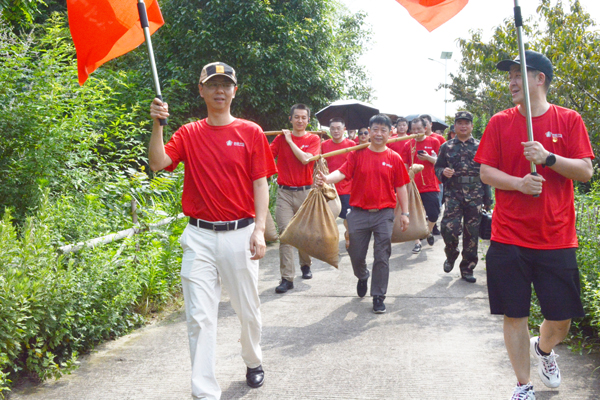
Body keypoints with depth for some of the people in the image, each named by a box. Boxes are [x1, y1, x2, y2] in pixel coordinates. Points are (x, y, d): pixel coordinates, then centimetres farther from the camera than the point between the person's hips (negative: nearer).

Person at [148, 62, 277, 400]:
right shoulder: (189, 134, 8)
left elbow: (260, 184, 0)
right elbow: (158, 163, -6)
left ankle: (254, 361, 41)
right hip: (199, 236, 1)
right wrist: (158, 125, -17)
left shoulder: (251, 133, 3)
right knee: (200, 316, -1)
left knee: (248, 309, 13)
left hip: (240, 234, 0)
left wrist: (259, 230, -8)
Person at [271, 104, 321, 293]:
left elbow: (305, 158, -14)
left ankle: (305, 265, 36)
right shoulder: (281, 138, 7)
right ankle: (287, 278, -7)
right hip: (284, 192, 0)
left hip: (304, 191, 0)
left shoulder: (313, 139, 3)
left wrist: (289, 140, -7)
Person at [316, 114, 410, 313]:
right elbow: (343, 172, -9)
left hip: (384, 214, -1)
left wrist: (405, 213, 2)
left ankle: (378, 297, 12)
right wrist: (326, 179, -30)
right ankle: (362, 276, 43)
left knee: (382, 257, 0)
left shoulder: (394, 158, 2)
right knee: (356, 254, 10)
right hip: (359, 213, 1)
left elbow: (401, 187, 5)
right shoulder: (358, 154, 2)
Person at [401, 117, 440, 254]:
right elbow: (405, 166, 8)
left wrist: (428, 157, -16)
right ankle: (417, 242, 14)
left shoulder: (433, 142, 2)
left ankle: (428, 232, 27)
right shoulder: (408, 145, 6)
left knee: (433, 215, -3)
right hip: (413, 185, 1)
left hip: (430, 185, -1)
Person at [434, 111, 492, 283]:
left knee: (472, 233, 4)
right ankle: (451, 256, 15)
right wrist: (443, 172, -13)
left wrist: (487, 199, 5)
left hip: (475, 196, 1)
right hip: (453, 193, -1)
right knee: (449, 227, -16)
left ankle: (467, 268, 17)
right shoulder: (446, 147, 9)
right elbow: (437, 168, 12)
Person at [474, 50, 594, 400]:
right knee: (515, 315, 3)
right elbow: (486, 172, 2)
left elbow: (586, 171, -3)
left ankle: (544, 348, 40)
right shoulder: (500, 122, 5)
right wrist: (519, 182, -16)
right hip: (509, 238, 0)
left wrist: (548, 158, -18)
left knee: (562, 315, 5)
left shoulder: (569, 120, 2)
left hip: (557, 238, 0)